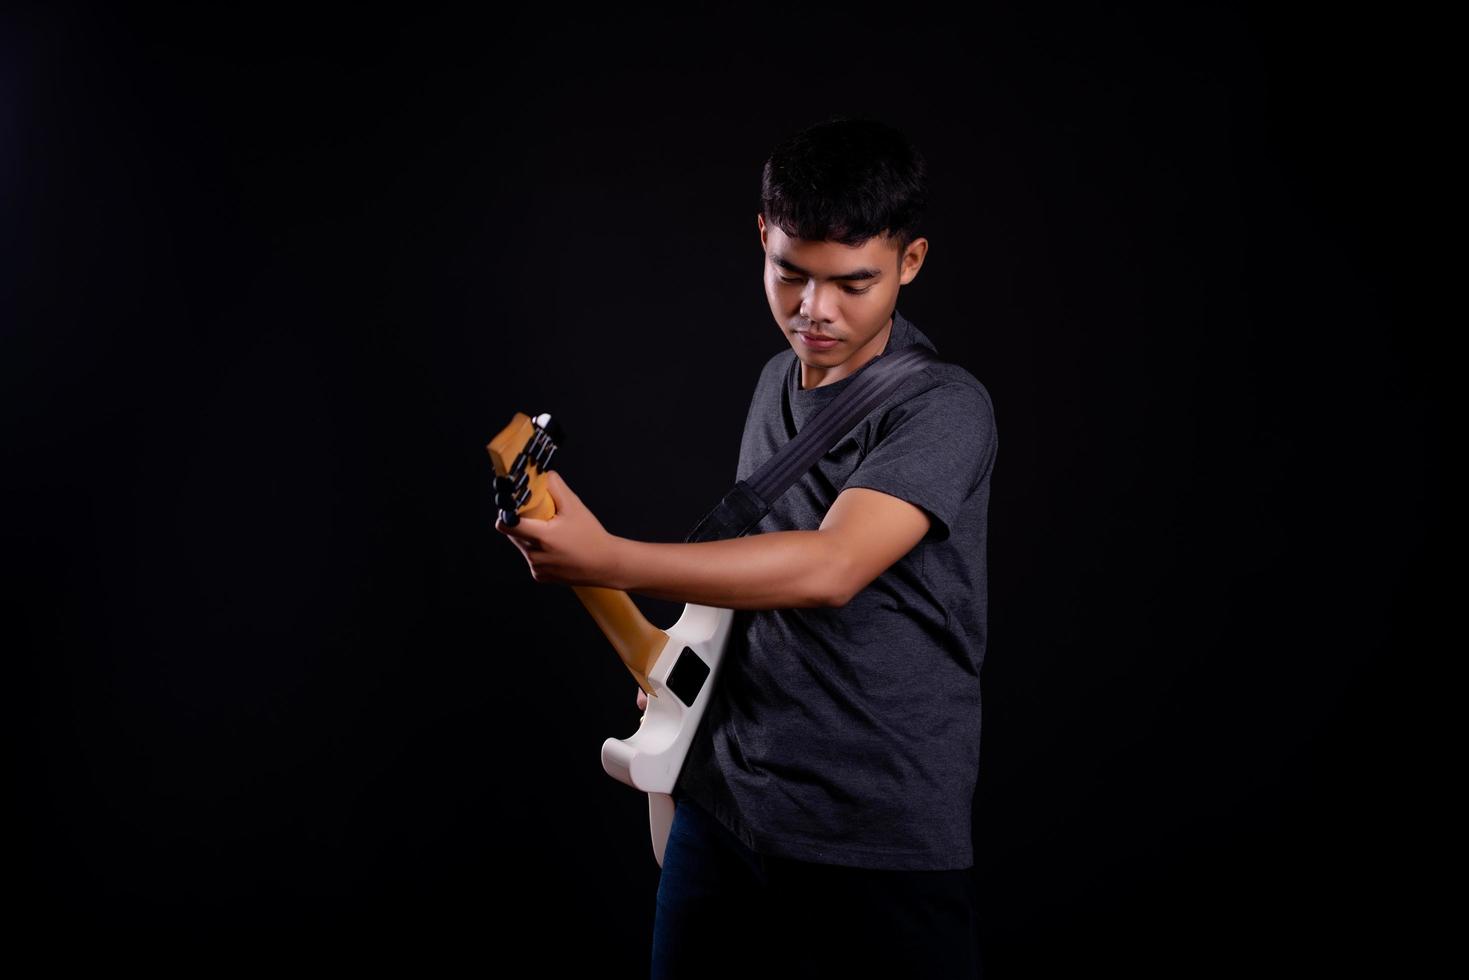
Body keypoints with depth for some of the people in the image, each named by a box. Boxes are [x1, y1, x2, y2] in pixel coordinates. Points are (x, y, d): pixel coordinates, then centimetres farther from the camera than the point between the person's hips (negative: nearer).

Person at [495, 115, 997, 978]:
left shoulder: (945, 411, -17)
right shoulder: (778, 381, 7)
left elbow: (830, 567, -31)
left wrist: (608, 561, -36)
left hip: (885, 845, -6)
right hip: (722, 806, 7)